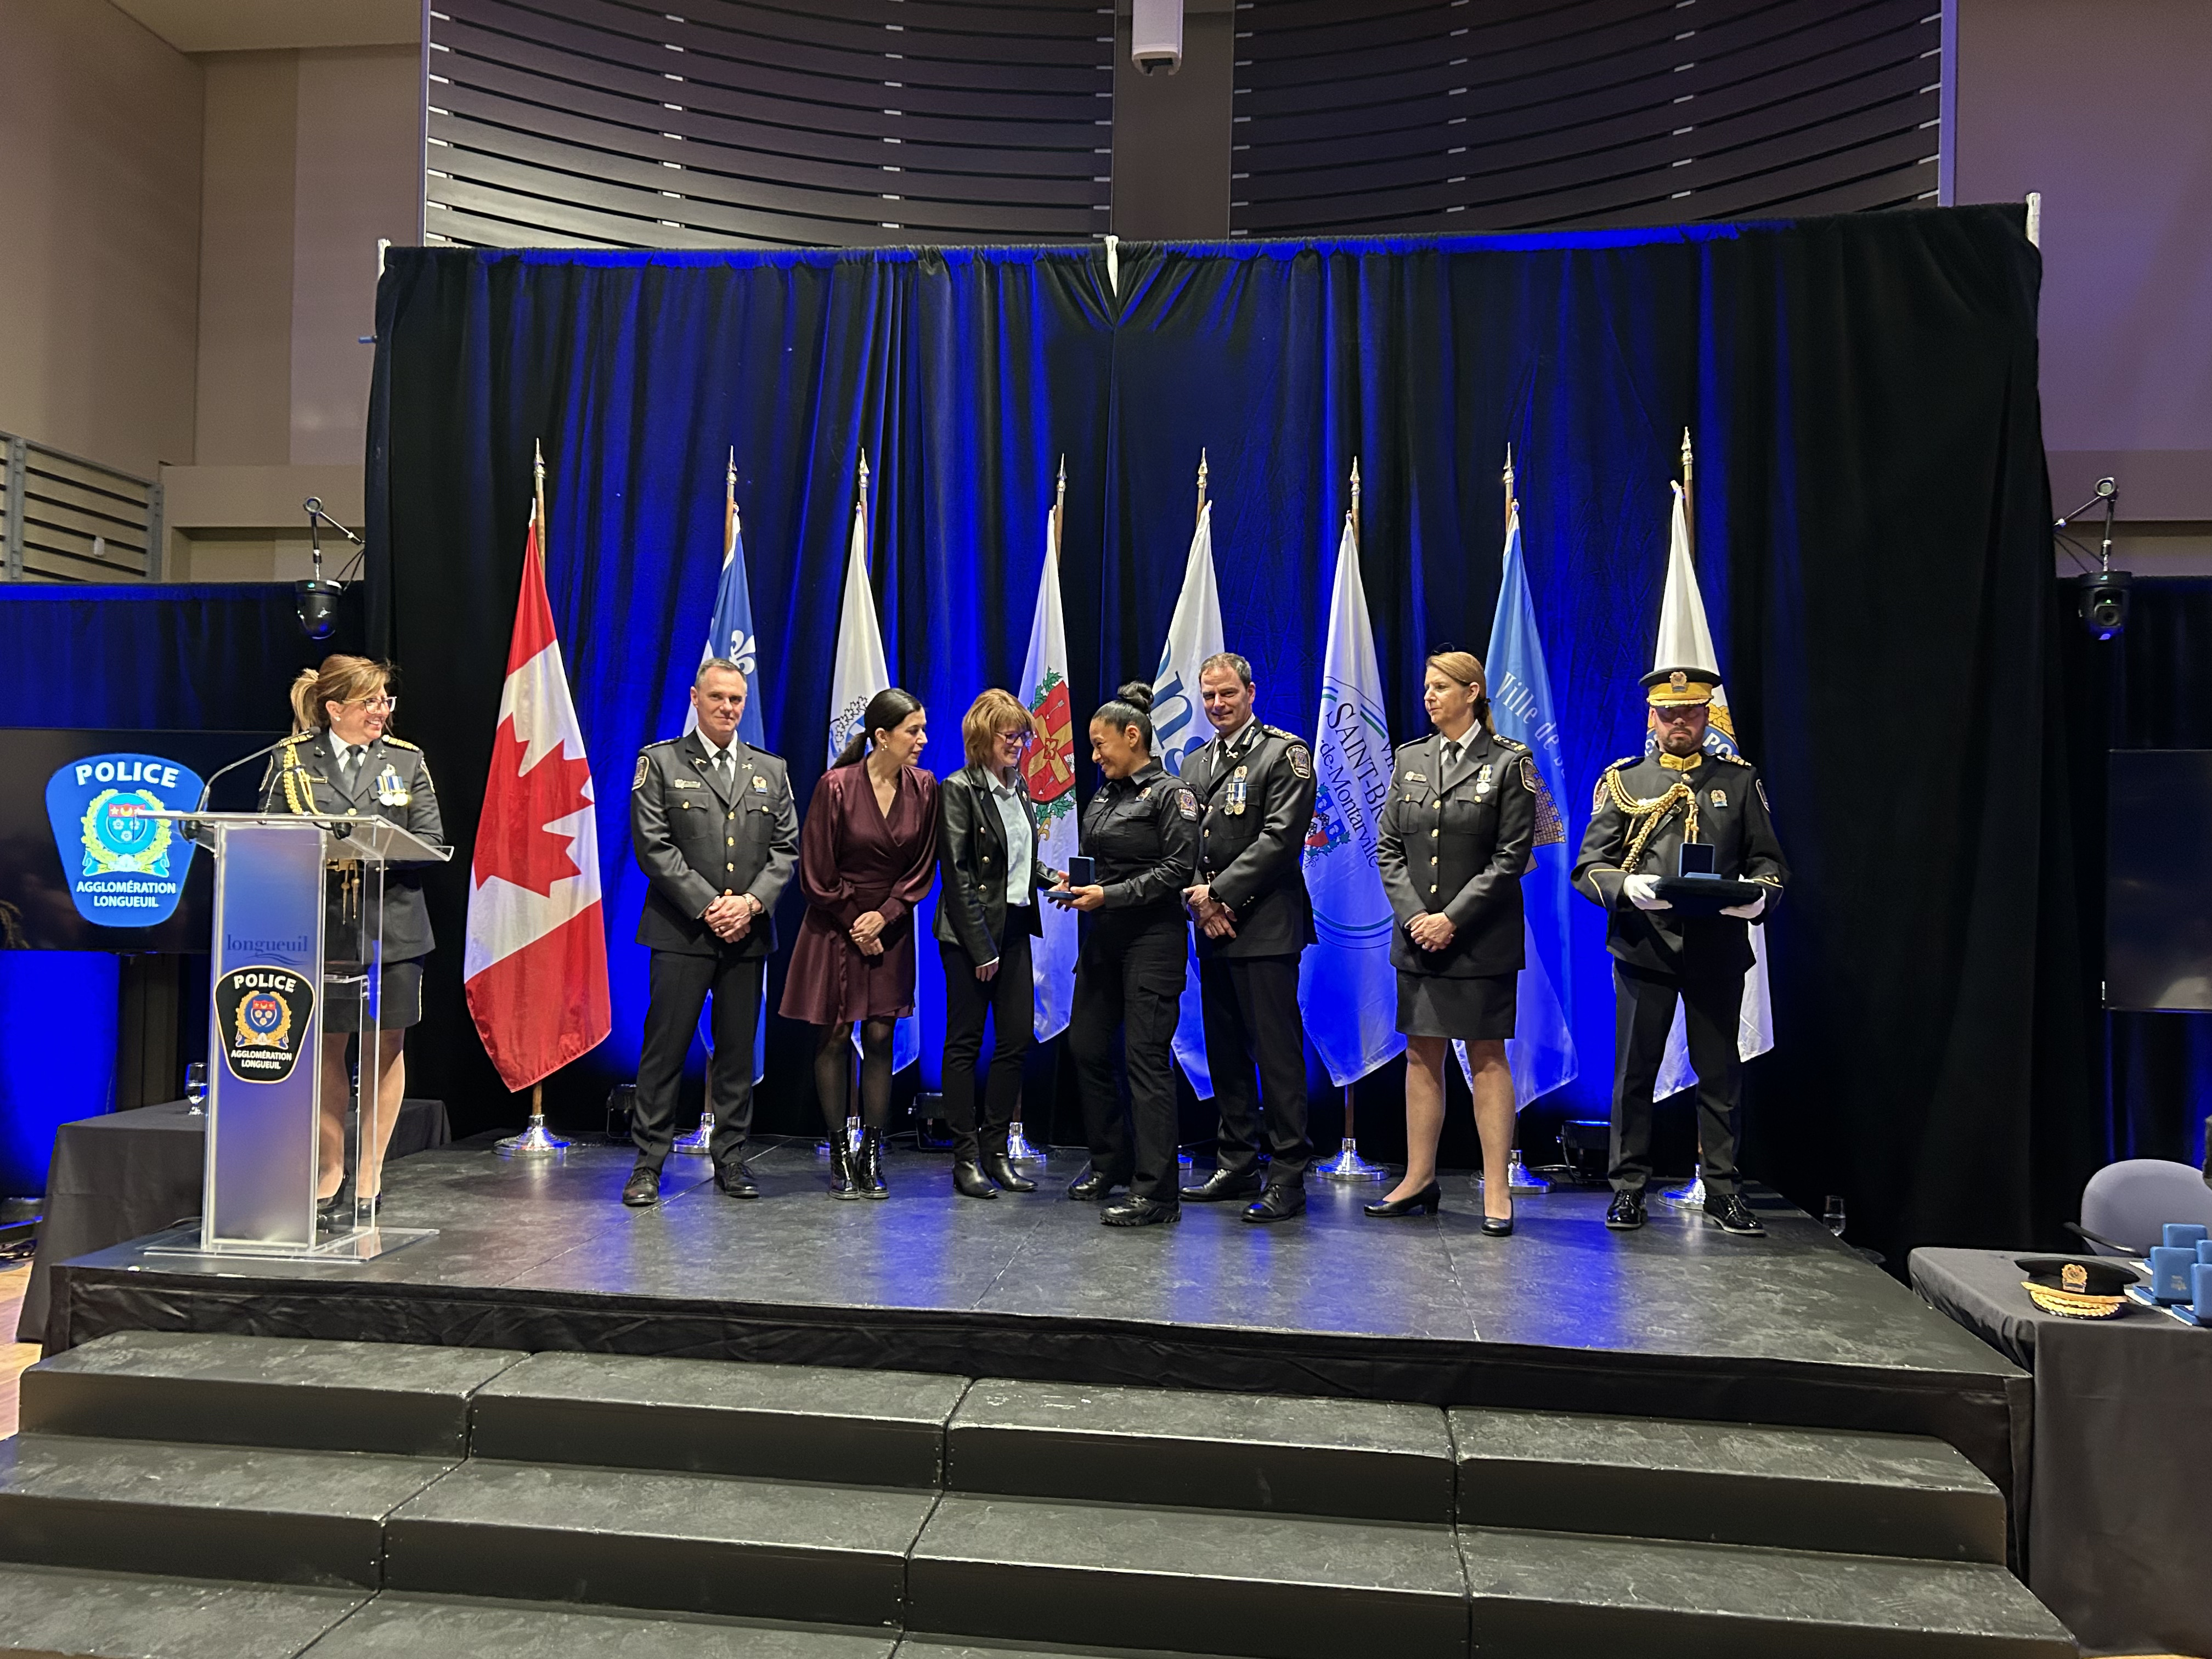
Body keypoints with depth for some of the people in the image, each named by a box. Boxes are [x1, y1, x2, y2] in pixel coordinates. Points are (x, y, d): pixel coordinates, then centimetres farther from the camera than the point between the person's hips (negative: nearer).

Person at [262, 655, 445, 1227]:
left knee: (385, 1047, 5)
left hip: (390, 925, 1)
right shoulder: (290, 761, 5)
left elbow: (430, 841, 1)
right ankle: (329, 1174, 21)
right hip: (318, 927, 0)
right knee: (325, 1050, 7)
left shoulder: (407, 760, 7)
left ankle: (368, 1178, 17)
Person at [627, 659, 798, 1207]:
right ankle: (648, 1164, 8)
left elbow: (785, 848, 9)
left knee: (737, 1050, 7)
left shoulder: (771, 770, 14)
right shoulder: (660, 762, 4)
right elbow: (653, 845, -5)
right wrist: (707, 905, -12)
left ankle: (731, 1161, 16)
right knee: (665, 1048, -1)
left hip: (748, 933, 3)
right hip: (682, 931, -3)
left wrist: (751, 902, -7)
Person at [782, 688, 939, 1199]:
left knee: (879, 1038, 2)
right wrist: (855, 926, -6)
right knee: (833, 1038, 1)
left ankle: (871, 1155, 8)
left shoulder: (923, 788, -1)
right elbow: (816, 872, -7)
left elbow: (921, 867, 3)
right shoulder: (837, 786, -12)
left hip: (890, 928, 3)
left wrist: (883, 916, -8)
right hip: (835, 927, -3)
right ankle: (839, 1156, 10)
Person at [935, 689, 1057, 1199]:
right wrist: (981, 947, -16)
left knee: (1017, 1040, 7)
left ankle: (996, 1149, 18)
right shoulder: (959, 790, -10)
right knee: (965, 1043, 2)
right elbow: (957, 874, -14)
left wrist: (1050, 877, 2)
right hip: (970, 935, -7)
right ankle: (966, 1159, 9)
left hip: (1015, 929, 7)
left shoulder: (1017, 785, 12)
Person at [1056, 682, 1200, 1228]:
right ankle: (1109, 1163, 28)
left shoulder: (1170, 793, -7)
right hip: (1103, 938, 8)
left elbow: (1178, 869, -14)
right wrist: (1076, 883, 3)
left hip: (1152, 940, -8)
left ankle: (1156, 1192, -3)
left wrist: (1110, 894, -18)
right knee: (1086, 1047, 11)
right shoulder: (1103, 798, 16)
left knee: (1145, 1056, -8)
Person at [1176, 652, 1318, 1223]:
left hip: (1263, 927, -7)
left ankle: (1288, 1179, 1)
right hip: (1212, 929, 7)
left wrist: (1223, 893, -14)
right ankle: (1237, 1166, 23)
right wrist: (1197, 896, -3)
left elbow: (1280, 837, -13)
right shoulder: (1193, 764, 18)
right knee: (1224, 1052, 13)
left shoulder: (1284, 752, -3)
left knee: (1277, 1052, -5)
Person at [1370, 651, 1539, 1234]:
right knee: (1422, 1056, 10)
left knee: (1487, 1058, 1)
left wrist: (1452, 917, -14)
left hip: (1480, 938, -4)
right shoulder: (1409, 759, 9)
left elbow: (1511, 856, -9)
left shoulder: (1509, 762, -4)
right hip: (1417, 934, 5)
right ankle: (1419, 1180, 19)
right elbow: (1388, 847, 7)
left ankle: (1496, 1191, 7)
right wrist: (1413, 915, -6)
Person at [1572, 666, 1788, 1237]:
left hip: (1718, 949, 1)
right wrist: (1628, 887, -20)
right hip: (1644, 948, -1)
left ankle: (1723, 1188, 18)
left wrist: (1758, 896, -13)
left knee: (1719, 1072, 7)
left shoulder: (1740, 780, 11)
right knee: (1634, 1069, 4)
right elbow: (1589, 867, 1)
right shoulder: (1623, 781, 7)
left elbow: (1769, 862, 9)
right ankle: (1628, 1186, 15)